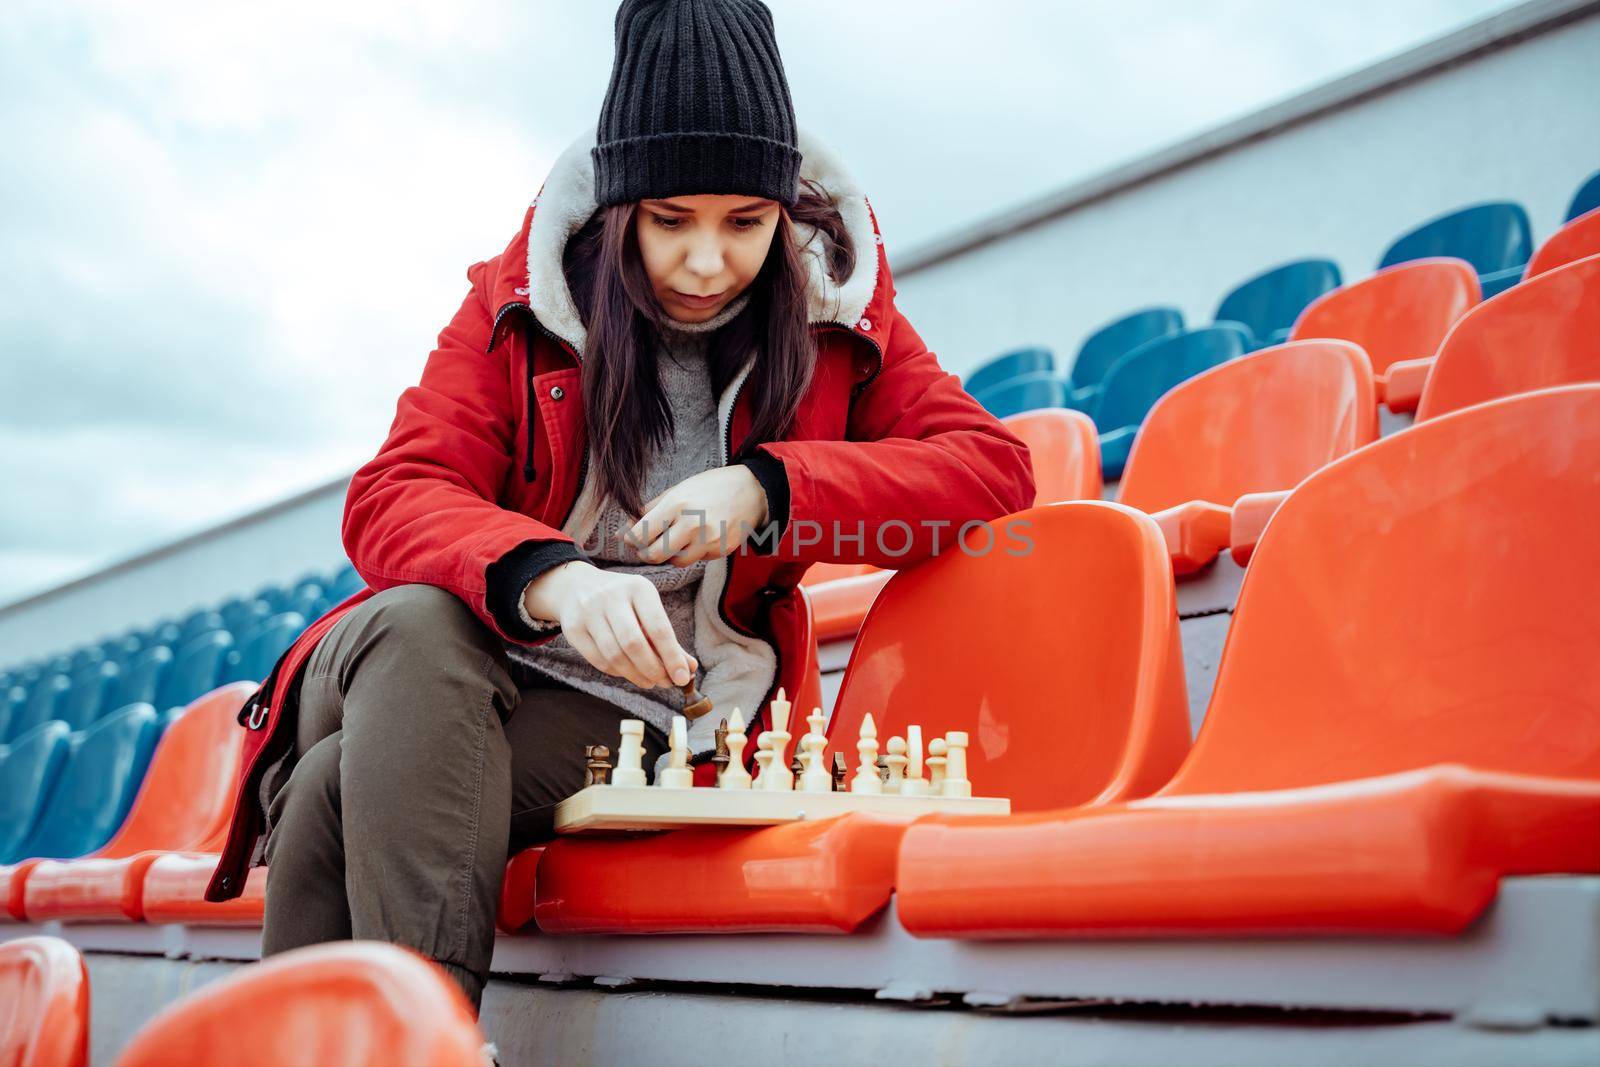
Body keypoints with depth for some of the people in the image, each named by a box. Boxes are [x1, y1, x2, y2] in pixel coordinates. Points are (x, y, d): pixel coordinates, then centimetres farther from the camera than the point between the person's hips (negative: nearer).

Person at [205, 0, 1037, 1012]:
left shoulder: (835, 315, 5)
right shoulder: (522, 297, 3)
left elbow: (998, 466, -5)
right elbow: (390, 499, -7)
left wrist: (768, 487, -19)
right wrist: (546, 576, -30)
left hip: (638, 711, -1)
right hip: (440, 665, 2)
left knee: (342, 794, -29)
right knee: (414, 626, -35)